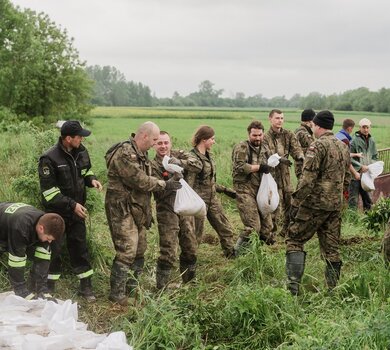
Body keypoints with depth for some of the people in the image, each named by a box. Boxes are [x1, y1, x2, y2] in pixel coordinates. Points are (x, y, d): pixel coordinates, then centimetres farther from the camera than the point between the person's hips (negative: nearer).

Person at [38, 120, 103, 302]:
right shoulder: (50, 159, -21)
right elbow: (49, 191, -20)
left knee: (80, 247, 11)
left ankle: (86, 286, 20)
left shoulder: (81, 152, -1)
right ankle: (48, 288, 19)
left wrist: (91, 179, -6)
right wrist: (71, 205, -23)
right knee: (54, 249, 4)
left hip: (77, 210, 6)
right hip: (57, 212, -5)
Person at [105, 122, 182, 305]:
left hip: (138, 210, 10)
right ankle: (117, 294, 1)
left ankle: (132, 288, 28)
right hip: (123, 210, -10)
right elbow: (141, 181, -22)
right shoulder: (125, 154, -20)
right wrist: (165, 184, -12)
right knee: (126, 252, -9)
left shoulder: (141, 154, 13)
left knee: (139, 251, 15)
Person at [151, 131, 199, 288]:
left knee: (191, 247, 14)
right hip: (167, 211, -5)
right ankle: (161, 286, 4)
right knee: (168, 251, -7)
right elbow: (159, 193, -14)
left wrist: (180, 163, -29)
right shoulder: (153, 166, -7)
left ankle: (189, 281, 31)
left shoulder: (178, 154, 5)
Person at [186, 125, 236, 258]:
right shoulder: (193, 159, -19)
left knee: (225, 229, 15)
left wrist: (224, 190, 18)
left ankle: (231, 254, 29)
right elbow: (188, 186, -20)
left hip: (212, 199, 8)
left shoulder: (207, 155, 8)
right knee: (196, 234, 3)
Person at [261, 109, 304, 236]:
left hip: (285, 173, 4)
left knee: (289, 201, 9)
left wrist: (300, 156, -26)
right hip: (272, 174, -4)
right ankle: (271, 229, 8)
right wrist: (279, 159, -36)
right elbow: (265, 155, -18)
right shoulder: (265, 137, -6)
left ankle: (286, 229, 24)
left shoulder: (288, 135, 7)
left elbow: (296, 148, -2)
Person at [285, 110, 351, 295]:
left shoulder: (318, 146, -14)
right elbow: (346, 178, 18)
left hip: (315, 203, -7)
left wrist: (295, 202, -14)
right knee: (331, 247, 12)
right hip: (336, 205, 7)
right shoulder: (343, 147, 12)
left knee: (294, 239, 3)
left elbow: (308, 179, -19)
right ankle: (333, 289, 16)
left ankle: (293, 285, -6)